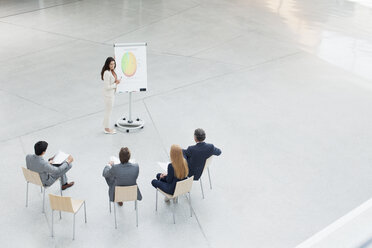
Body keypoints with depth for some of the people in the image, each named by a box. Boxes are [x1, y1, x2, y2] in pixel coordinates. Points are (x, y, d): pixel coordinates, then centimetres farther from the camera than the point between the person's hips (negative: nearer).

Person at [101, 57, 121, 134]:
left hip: (112, 93, 9)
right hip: (108, 95, -9)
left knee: (108, 111, 21)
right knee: (108, 112, 7)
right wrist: (116, 84, -17)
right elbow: (107, 87, -27)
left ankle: (106, 127, 35)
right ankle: (107, 129, 23)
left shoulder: (112, 71, -1)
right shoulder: (107, 73, -29)